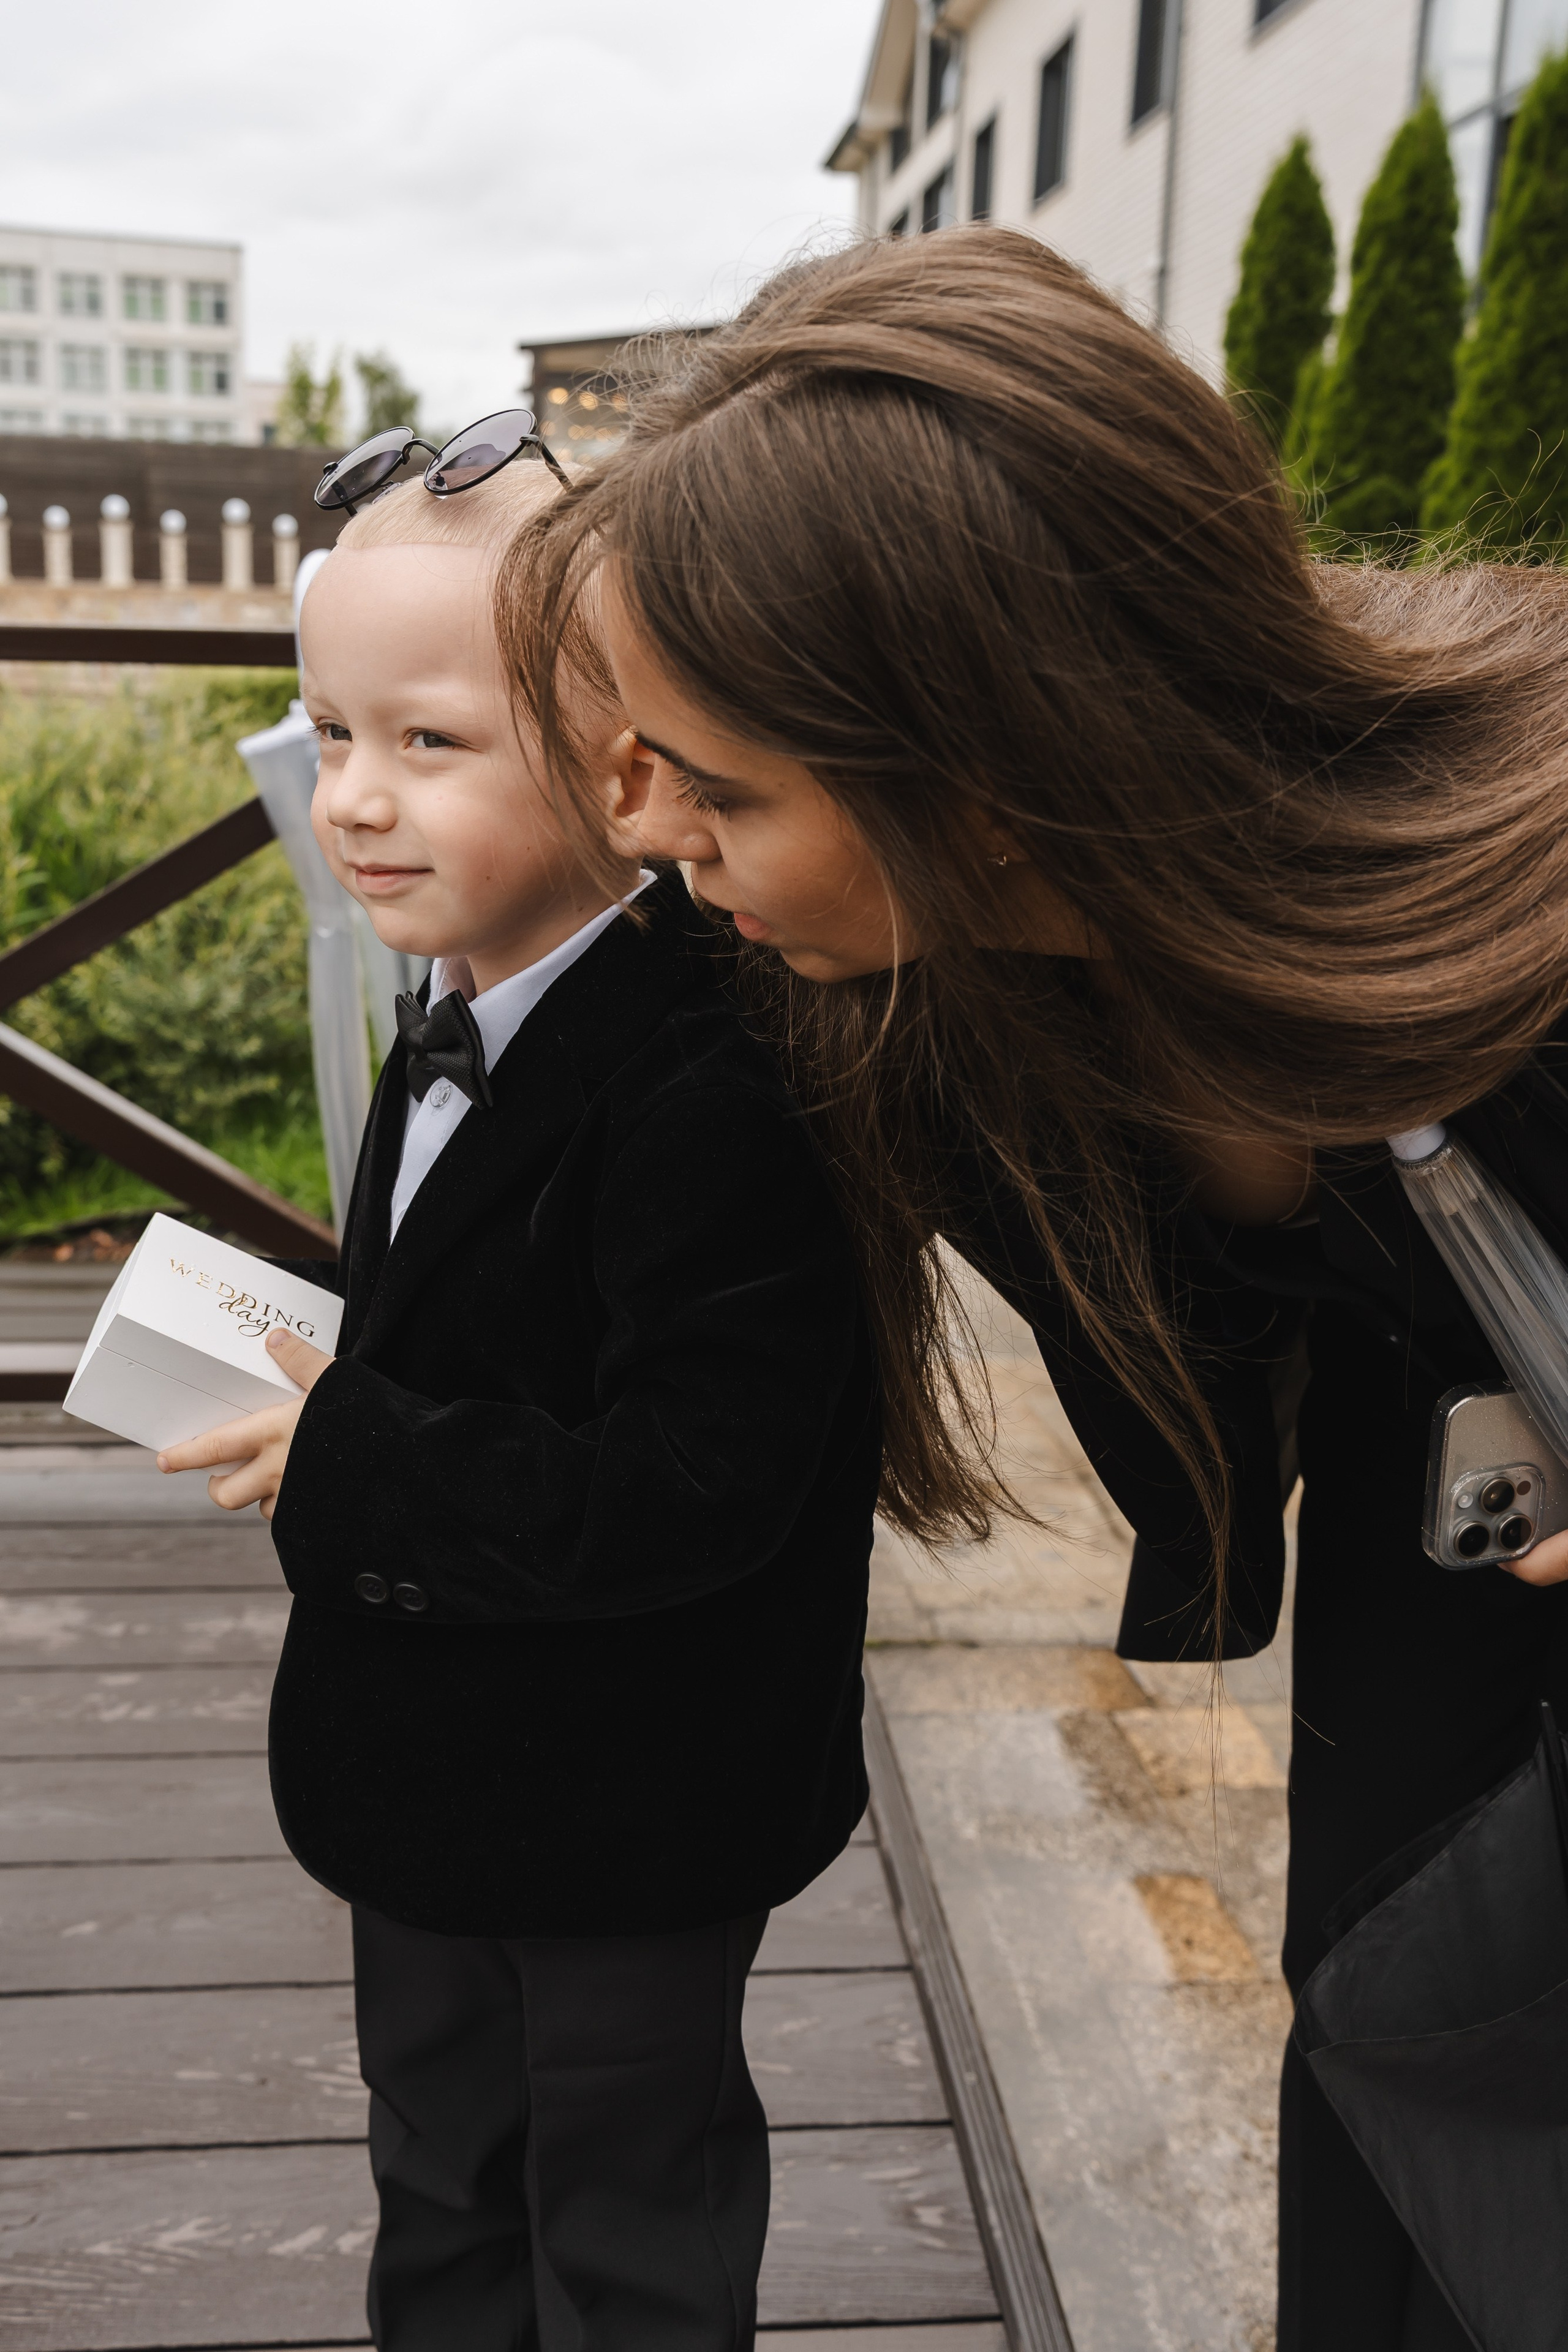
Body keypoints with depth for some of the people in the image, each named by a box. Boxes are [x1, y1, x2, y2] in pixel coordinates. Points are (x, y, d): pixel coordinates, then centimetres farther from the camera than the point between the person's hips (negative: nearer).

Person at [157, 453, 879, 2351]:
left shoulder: (708, 1090, -30)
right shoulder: (458, 1035, 1)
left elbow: (693, 1488, -33)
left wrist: (350, 1470, -28)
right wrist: (314, 1402, -2)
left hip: (627, 1819, -8)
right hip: (439, 1775, 9)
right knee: (441, 2191, 31)